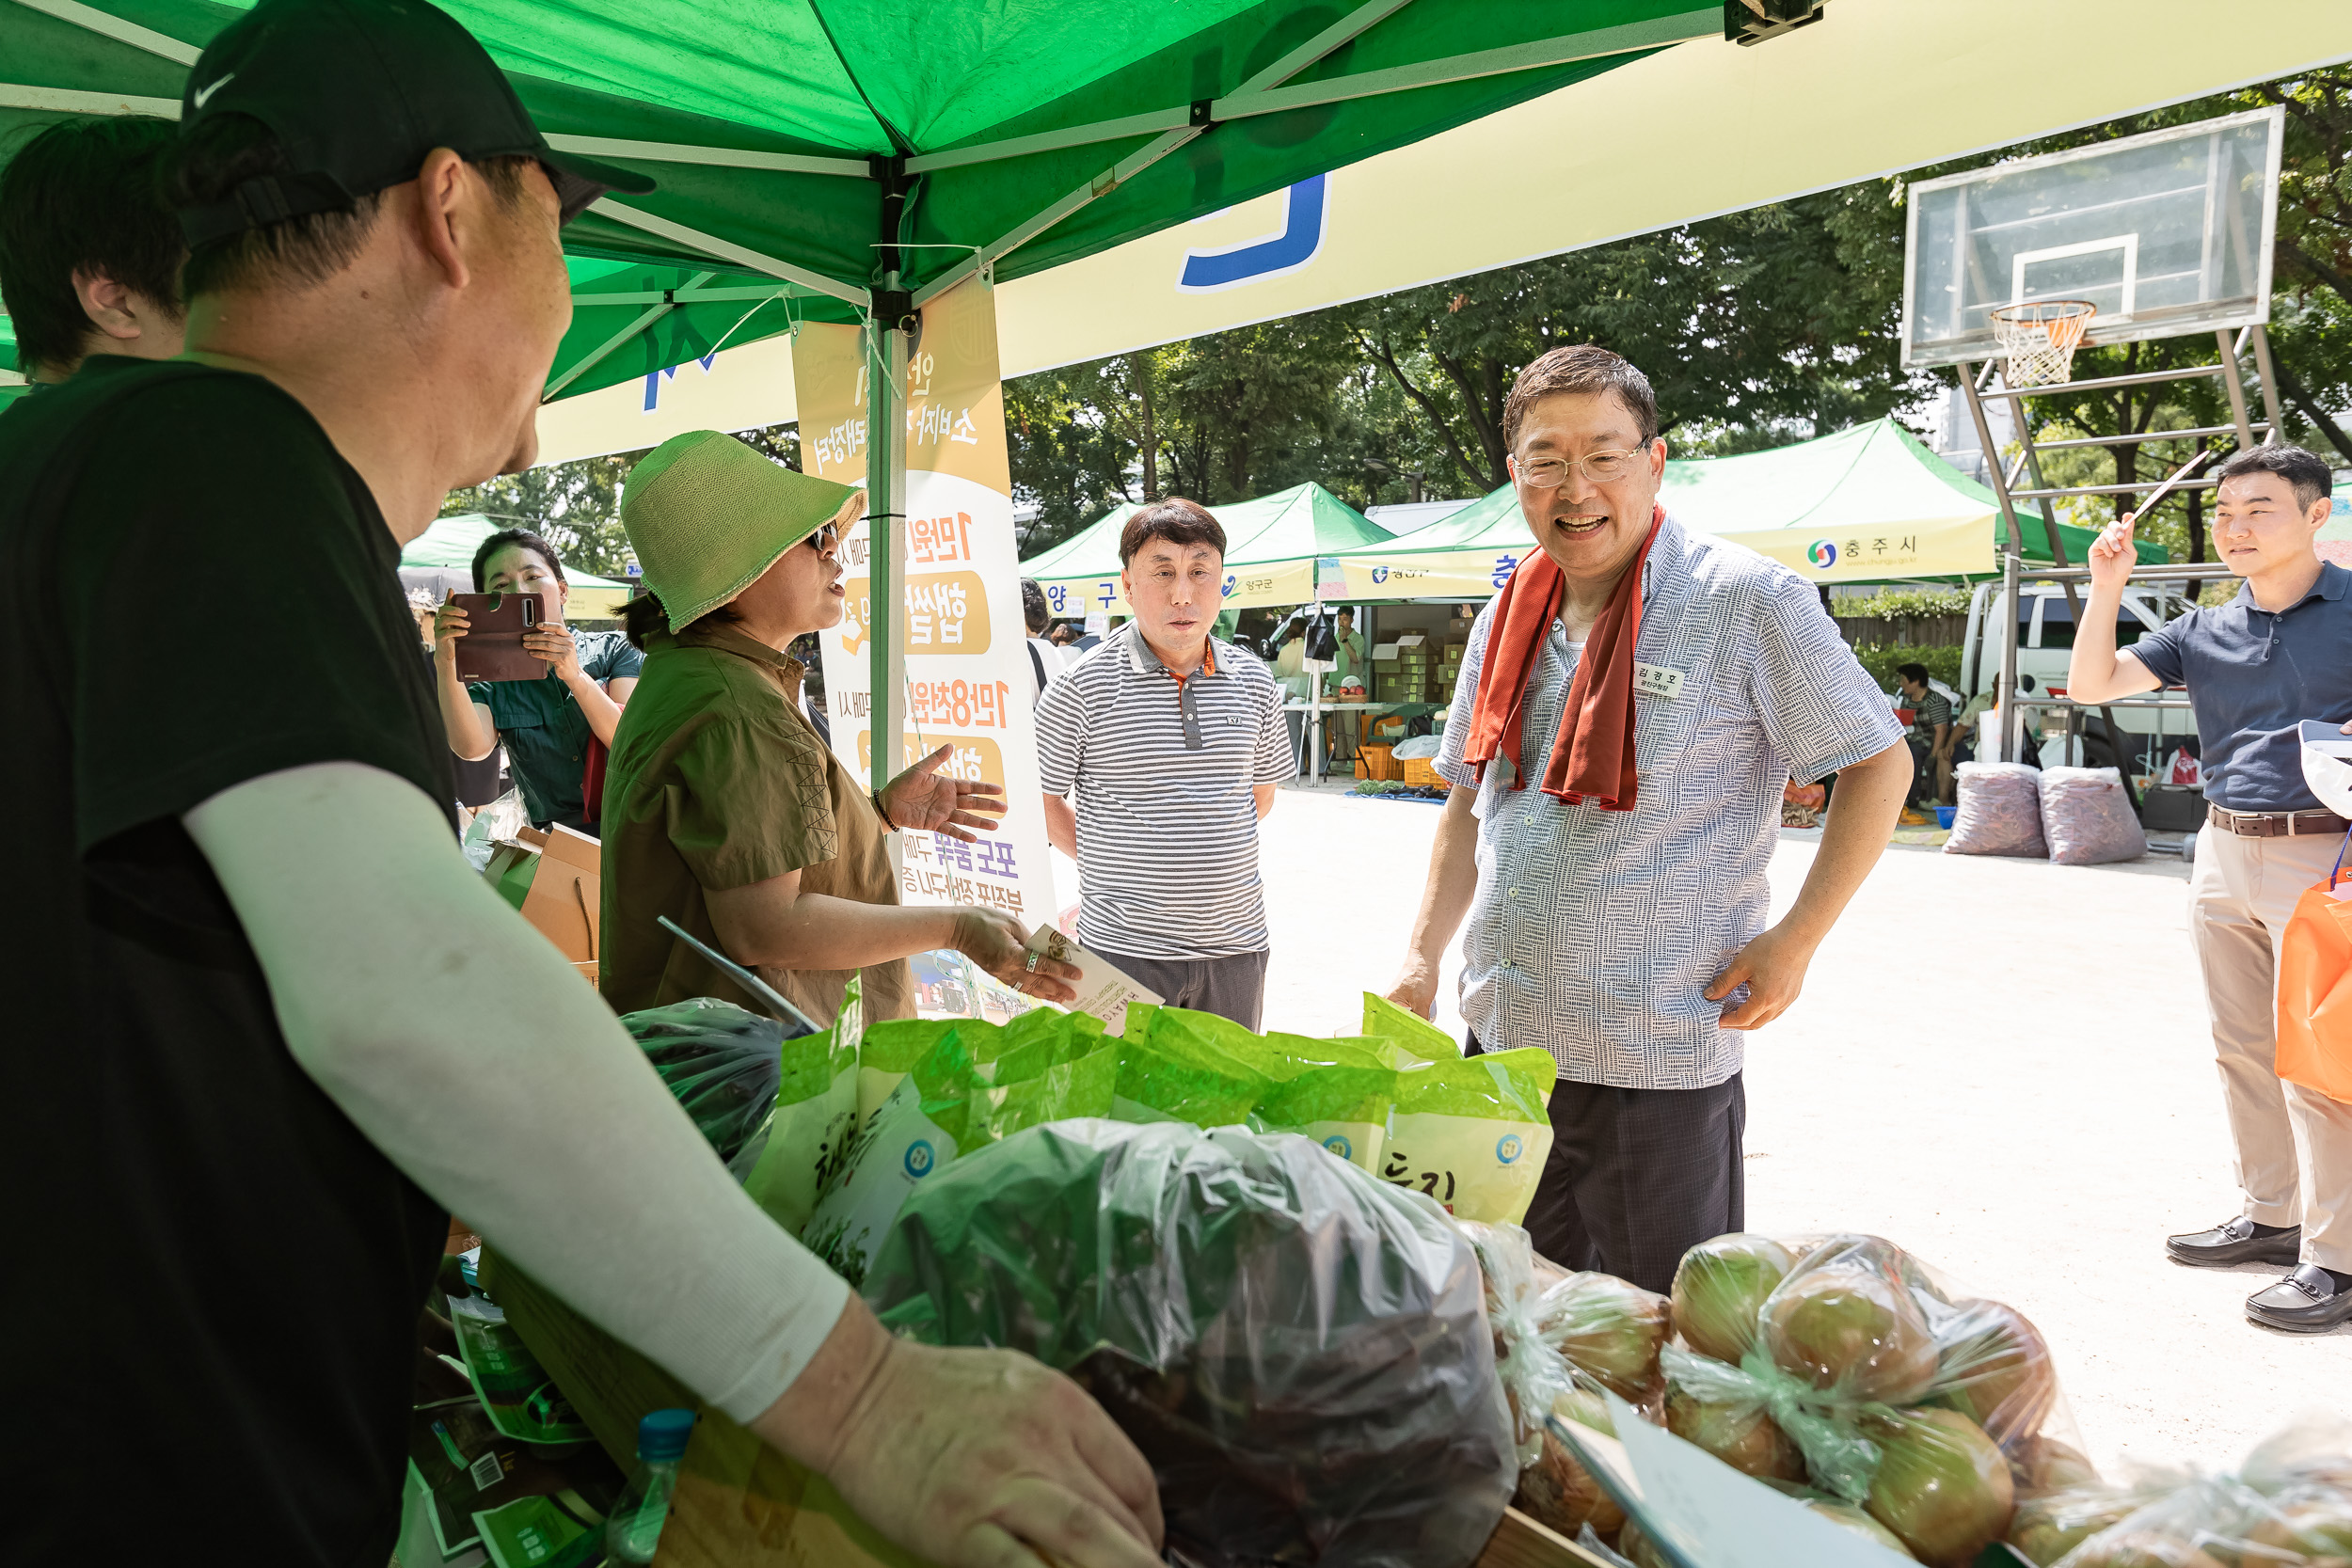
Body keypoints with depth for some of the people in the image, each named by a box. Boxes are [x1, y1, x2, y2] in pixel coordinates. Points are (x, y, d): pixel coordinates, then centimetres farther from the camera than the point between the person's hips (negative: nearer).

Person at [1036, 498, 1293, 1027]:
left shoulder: (1254, 682, 4)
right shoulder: (1082, 687, -9)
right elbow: (1040, 799, 0)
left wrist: (1202, 859, 10)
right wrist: (1112, 865, 0)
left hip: (1236, 946, 4)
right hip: (1125, 949, -4)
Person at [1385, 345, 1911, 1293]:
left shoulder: (1744, 602, -11)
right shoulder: (1508, 621, 8)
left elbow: (1879, 764, -5)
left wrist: (1792, 941, -11)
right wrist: (1422, 958, 8)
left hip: (1659, 1059, -6)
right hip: (1500, 1039, 6)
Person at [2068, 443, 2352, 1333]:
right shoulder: (2204, 632, 10)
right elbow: (2090, 685, 3)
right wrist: (2106, 587, -6)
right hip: (2224, 856, 6)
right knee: (2242, 1050, 13)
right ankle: (2269, 1216, 26)